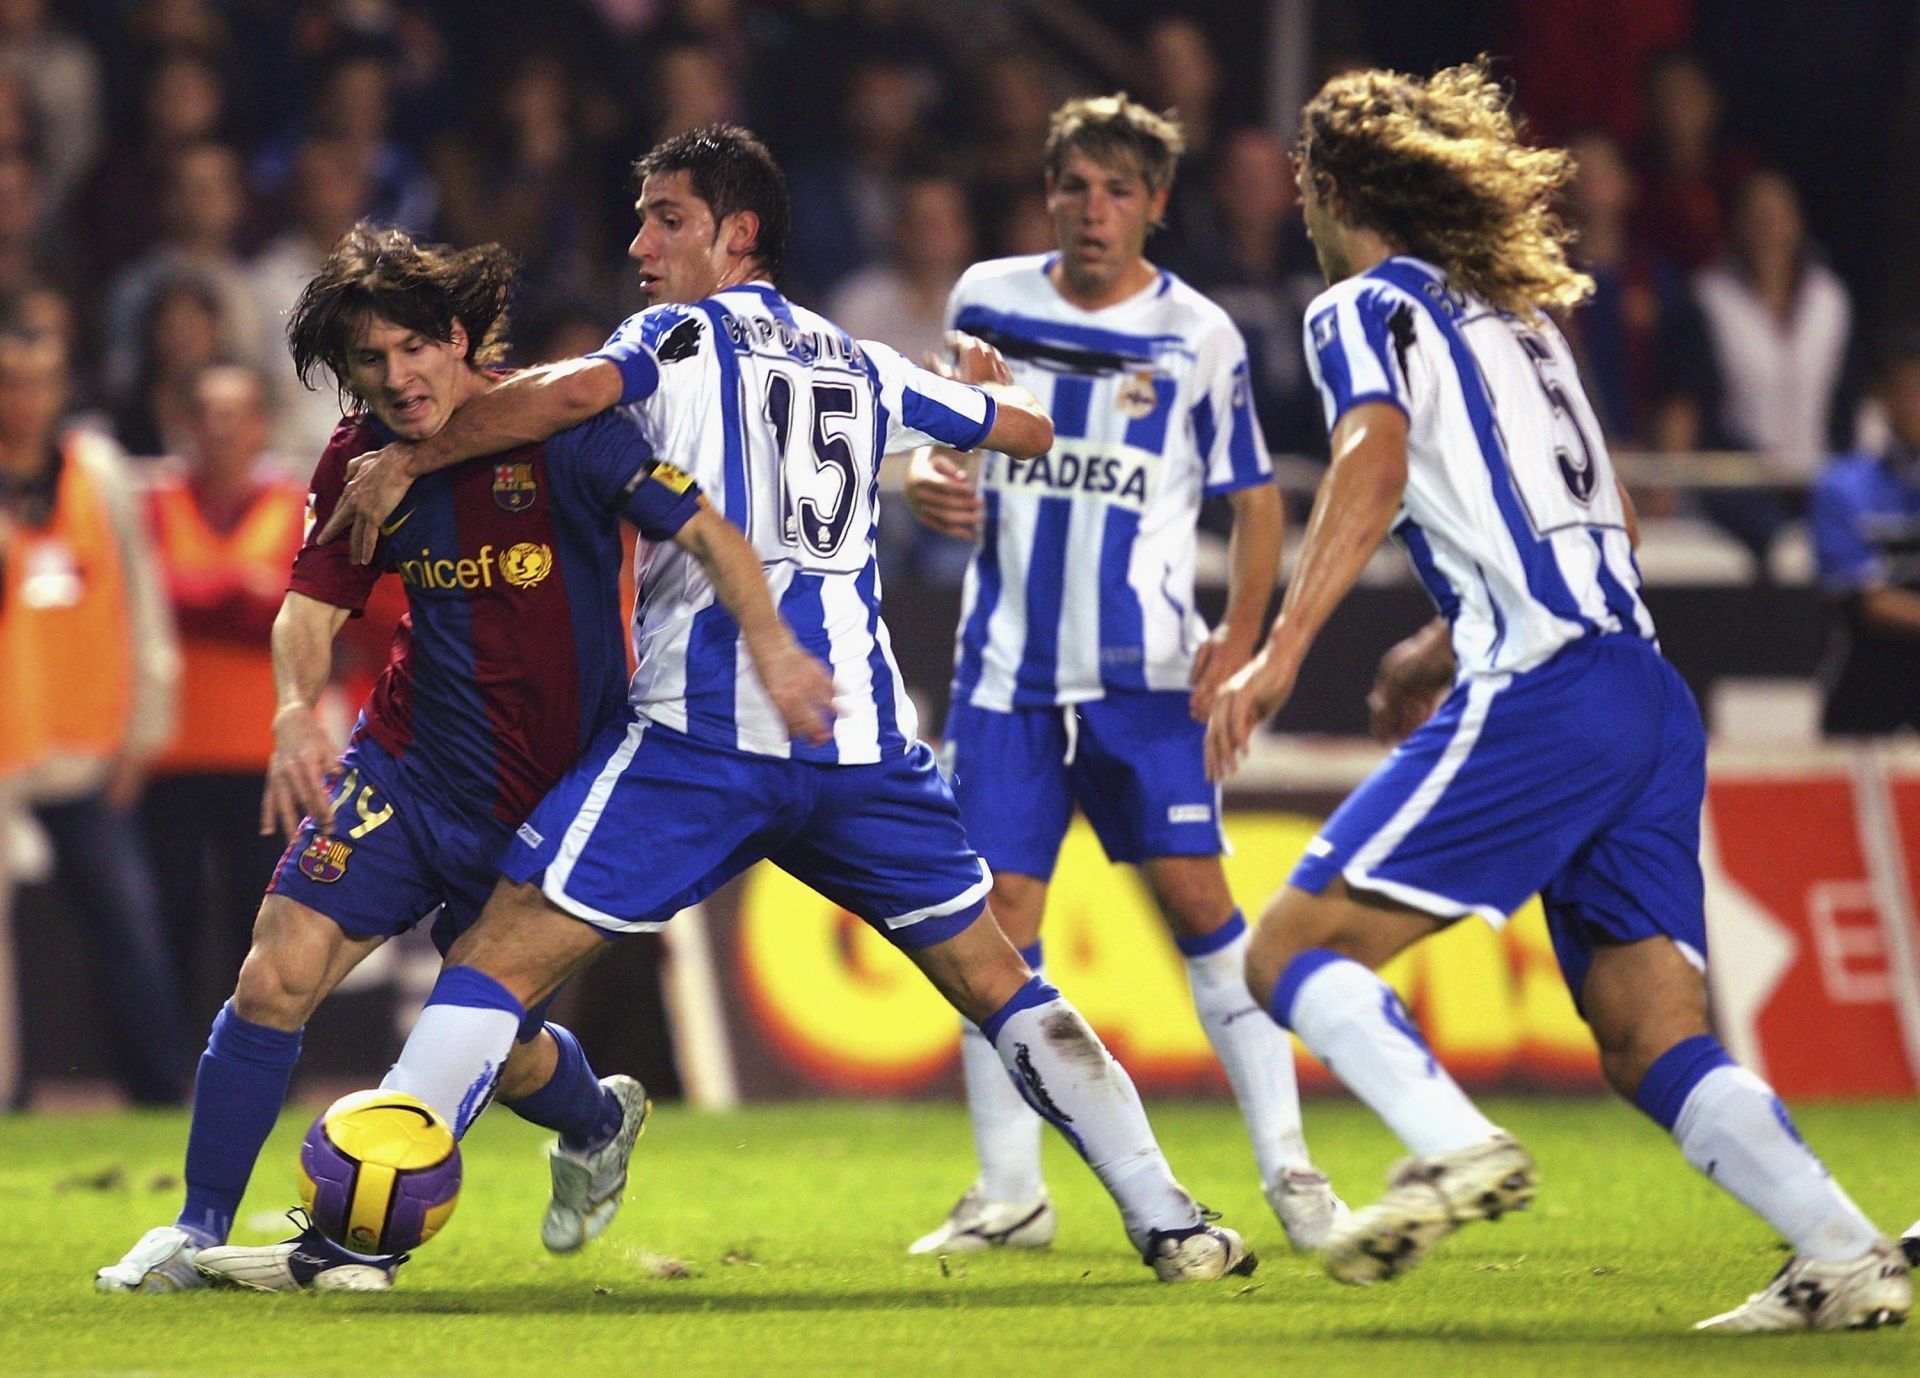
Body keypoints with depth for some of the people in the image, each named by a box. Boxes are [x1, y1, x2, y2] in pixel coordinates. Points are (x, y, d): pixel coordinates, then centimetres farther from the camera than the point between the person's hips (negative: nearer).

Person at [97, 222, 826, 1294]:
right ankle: (198, 1229, 1)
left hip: (546, 795, -3)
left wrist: (769, 643, -38)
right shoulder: (364, 460, -3)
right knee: (280, 973, -11)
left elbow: (704, 534, -22)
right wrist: (297, 710, -26)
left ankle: (598, 1123, 40)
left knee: (495, 1045, 4)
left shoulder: (556, 429, -17)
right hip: (406, 766, 3)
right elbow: (312, 608, -5)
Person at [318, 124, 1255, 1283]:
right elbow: (1031, 430, 35)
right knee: (997, 981, 16)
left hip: (704, 729, -5)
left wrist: (407, 460, -9)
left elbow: (576, 391, -15)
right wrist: (989, 383, 58)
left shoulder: (683, 336, 7)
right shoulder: (866, 368, 22)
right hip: (865, 737, 5)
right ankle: (1171, 1222, 11)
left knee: (506, 956, -3)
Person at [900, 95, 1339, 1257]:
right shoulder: (988, 301, 6)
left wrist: (1239, 640, -8)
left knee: (1196, 894, -9)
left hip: (1144, 669, -2)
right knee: (997, 913, -1)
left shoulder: (1197, 334, -2)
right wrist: (931, 484, -5)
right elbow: (941, 438, 19)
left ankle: (1287, 1163, -2)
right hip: (1008, 666, 2)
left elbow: (1256, 499, 4)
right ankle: (1010, 1189, 8)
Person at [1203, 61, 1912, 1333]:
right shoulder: (1519, 314, 27)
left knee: (1292, 950, -5)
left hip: (1539, 700, -8)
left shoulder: (1365, 308, 4)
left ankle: (1456, 1148, -28)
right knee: (1650, 1044, 3)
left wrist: (1281, 652, -24)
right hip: (1648, 694, 8)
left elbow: (1375, 464, -16)